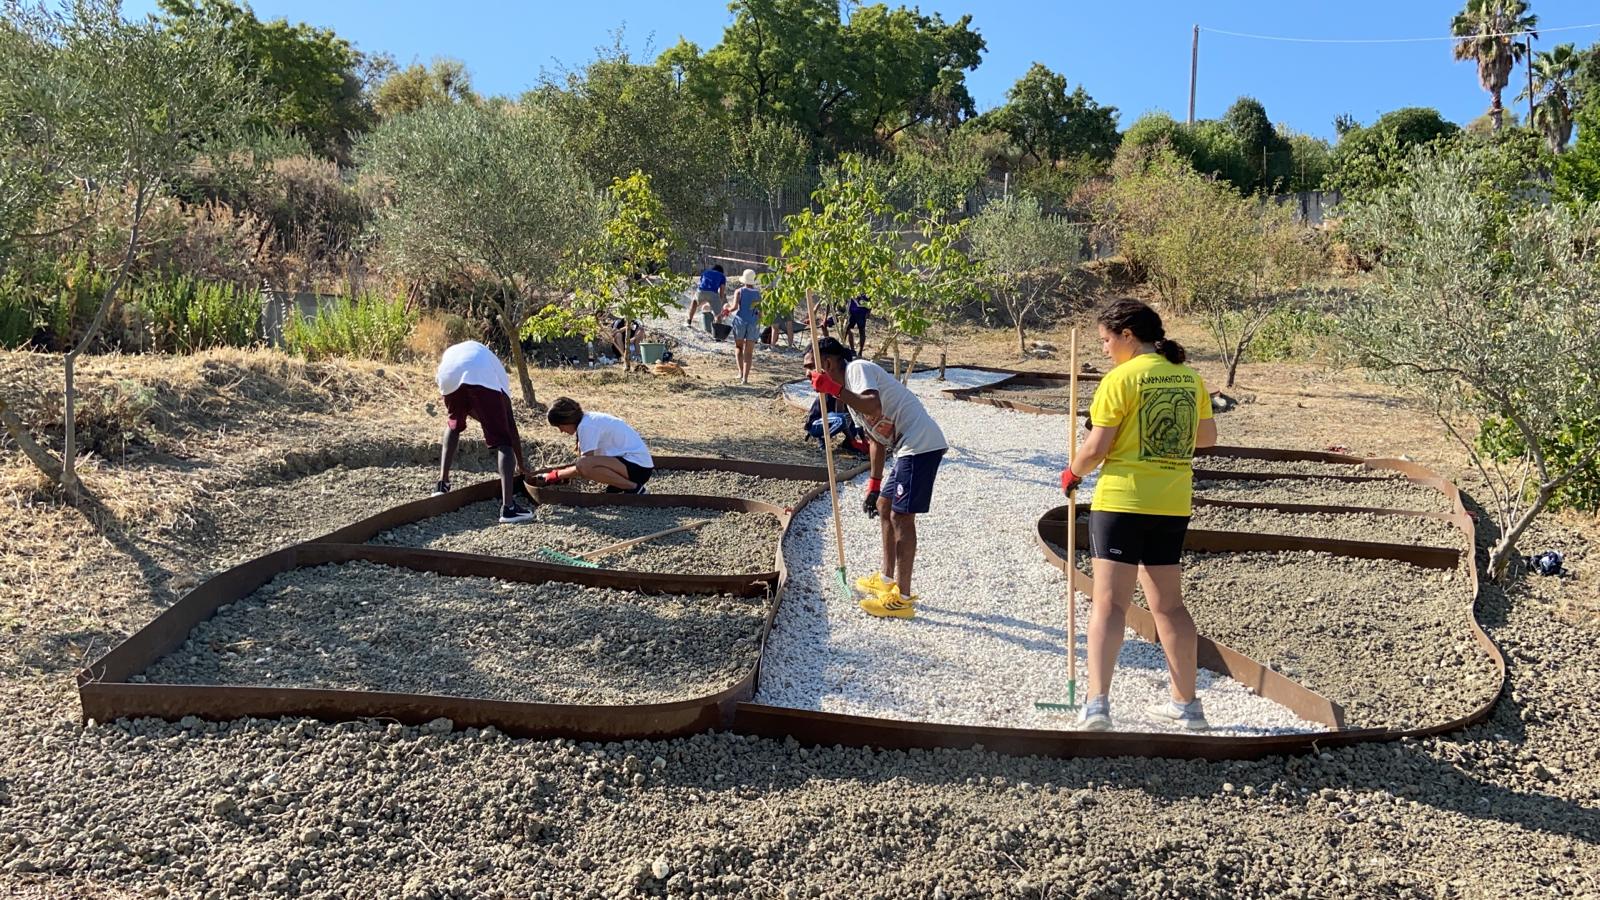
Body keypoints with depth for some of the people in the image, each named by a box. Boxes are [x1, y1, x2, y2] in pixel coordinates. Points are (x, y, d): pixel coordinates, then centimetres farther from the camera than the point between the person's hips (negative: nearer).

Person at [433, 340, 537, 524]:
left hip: (449, 376, 3)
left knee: (454, 425, 34)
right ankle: (508, 507, -4)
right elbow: (511, 426, 41)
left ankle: (442, 485, 34)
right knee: (502, 441, 6)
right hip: (482, 376, -2)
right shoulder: (498, 374, 41)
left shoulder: (450, 353, 50)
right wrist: (521, 463, 52)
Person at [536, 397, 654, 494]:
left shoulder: (586, 425, -15)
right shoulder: (590, 419, 13)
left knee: (584, 466, -27)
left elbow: (583, 466, -15)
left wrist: (556, 475, -4)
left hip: (638, 465, -10)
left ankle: (635, 488, -15)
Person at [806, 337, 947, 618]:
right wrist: (873, 486, 21)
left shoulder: (857, 368, -9)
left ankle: (902, 598, 1)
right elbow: (876, 438, 23)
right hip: (909, 447, 11)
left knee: (901, 516, -7)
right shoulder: (850, 390, 20)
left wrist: (835, 390, -25)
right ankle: (888, 579, 33)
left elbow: (875, 408, -28)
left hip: (920, 444, -11)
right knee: (884, 506, 20)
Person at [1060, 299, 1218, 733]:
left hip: (1121, 500, -6)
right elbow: (1207, 437, 18)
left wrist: (1072, 473, 6)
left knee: (1109, 603, -5)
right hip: (1173, 505, 7)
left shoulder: (1121, 378, -11)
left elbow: (1096, 446, -12)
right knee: (1169, 604, 16)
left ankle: (1097, 702, -14)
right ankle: (1187, 704, 25)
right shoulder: (1190, 377, 8)